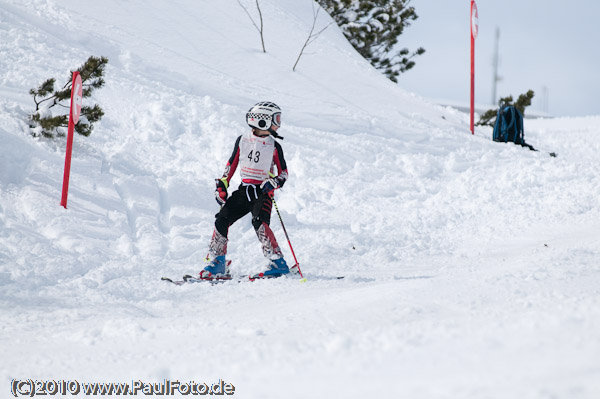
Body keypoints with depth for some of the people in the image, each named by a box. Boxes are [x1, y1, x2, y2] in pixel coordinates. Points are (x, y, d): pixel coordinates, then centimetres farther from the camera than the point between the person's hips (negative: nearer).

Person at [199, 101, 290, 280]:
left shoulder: (274, 146, -1)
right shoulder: (242, 141, 4)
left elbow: (284, 173, 4)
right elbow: (231, 164, 14)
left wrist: (274, 182, -16)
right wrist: (222, 185, 9)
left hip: (263, 192, -3)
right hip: (244, 190, 3)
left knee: (259, 222, -27)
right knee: (221, 220, -8)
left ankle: (278, 264, -23)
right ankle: (217, 265, 2)